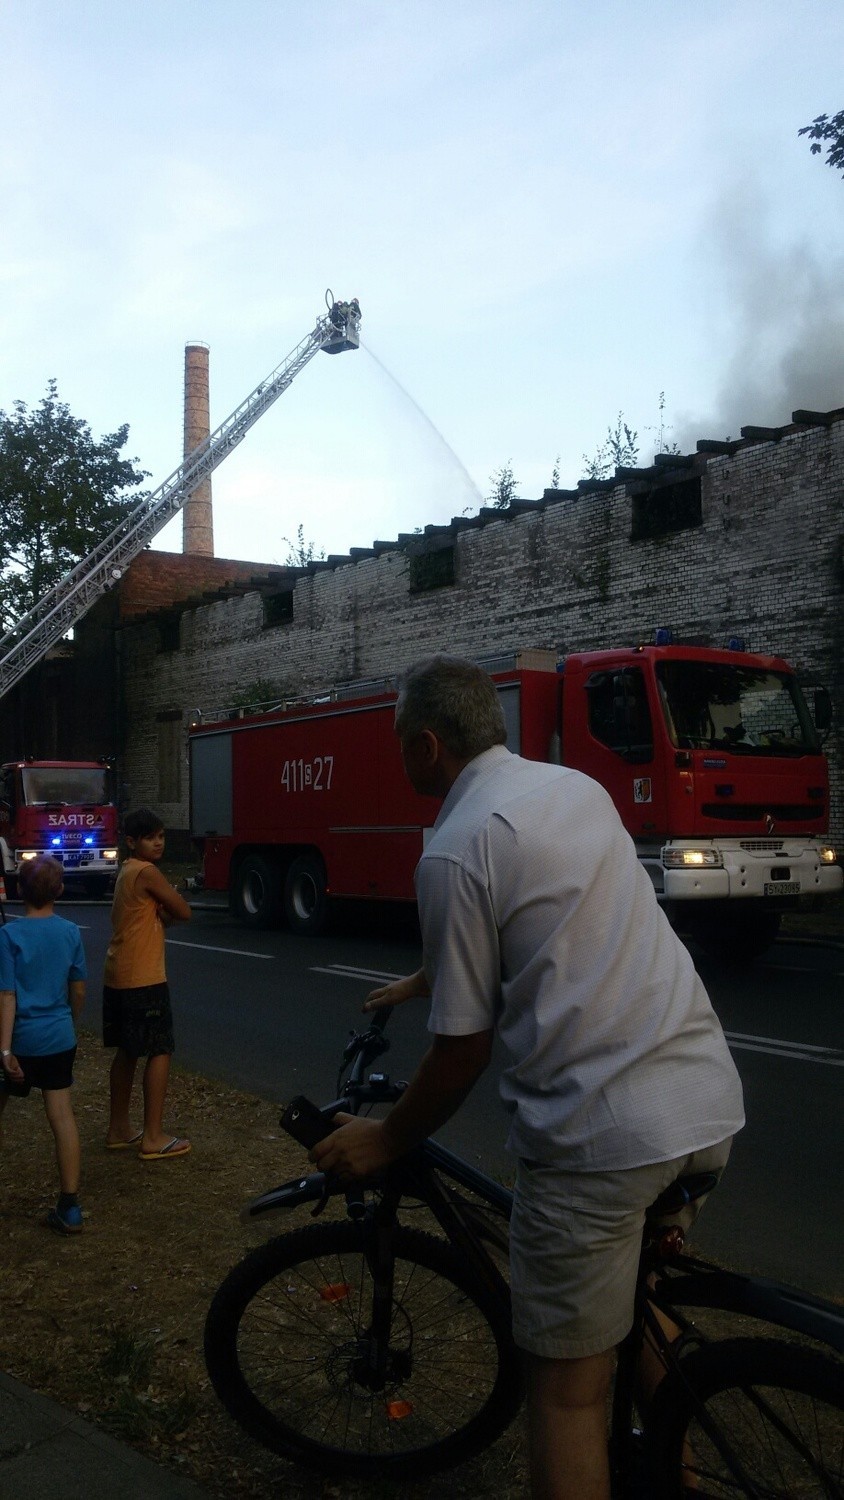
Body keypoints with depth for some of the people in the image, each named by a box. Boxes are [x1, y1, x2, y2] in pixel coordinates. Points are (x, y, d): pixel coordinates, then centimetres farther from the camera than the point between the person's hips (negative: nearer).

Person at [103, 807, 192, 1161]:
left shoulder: (129, 871, 15)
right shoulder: (147, 872, -15)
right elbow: (184, 912, -12)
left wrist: (161, 911, -7)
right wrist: (167, 909, 6)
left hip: (118, 977, 10)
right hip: (143, 979, -10)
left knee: (127, 1052, 17)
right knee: (160, 1052, -3)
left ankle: (119, 1128, 25)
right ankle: (153, 1138, 0)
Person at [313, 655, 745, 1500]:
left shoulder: (456, 850, -12)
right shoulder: (577, 787, 10)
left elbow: (463, 1051, -8)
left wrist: (384, 1142, 9)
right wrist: (421, 981, 39)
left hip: (599, 1129, -8)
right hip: (706, 1097, 8)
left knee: (566, 1385, 9)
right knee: (642, 1307, 31)